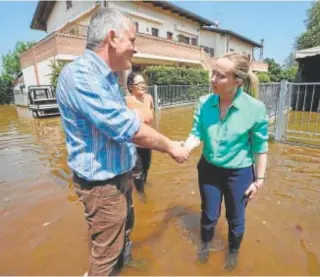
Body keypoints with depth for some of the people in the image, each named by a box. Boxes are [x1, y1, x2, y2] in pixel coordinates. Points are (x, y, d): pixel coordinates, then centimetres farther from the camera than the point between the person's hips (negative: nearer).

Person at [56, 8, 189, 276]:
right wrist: (170, 146, -13)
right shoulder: (79, 74, -26)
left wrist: (167, 144, 8)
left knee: (125, 227, 31)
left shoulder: (109, 78, 7)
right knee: (105, 251, 13)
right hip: (102, 183, -10)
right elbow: (129, 128, -27)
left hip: (120, 175, 10)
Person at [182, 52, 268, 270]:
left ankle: (233, 251, 53)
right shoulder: (204, 103, -13)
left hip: (239, 173, -1)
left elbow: (260, 148, -10)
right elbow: (197, 134, -11)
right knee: (209, 214, 21)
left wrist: (259, 179, -4)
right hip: (208, 169, 2)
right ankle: (206, 243, 54)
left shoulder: (255, 108, -20)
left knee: (236, 218, 21)